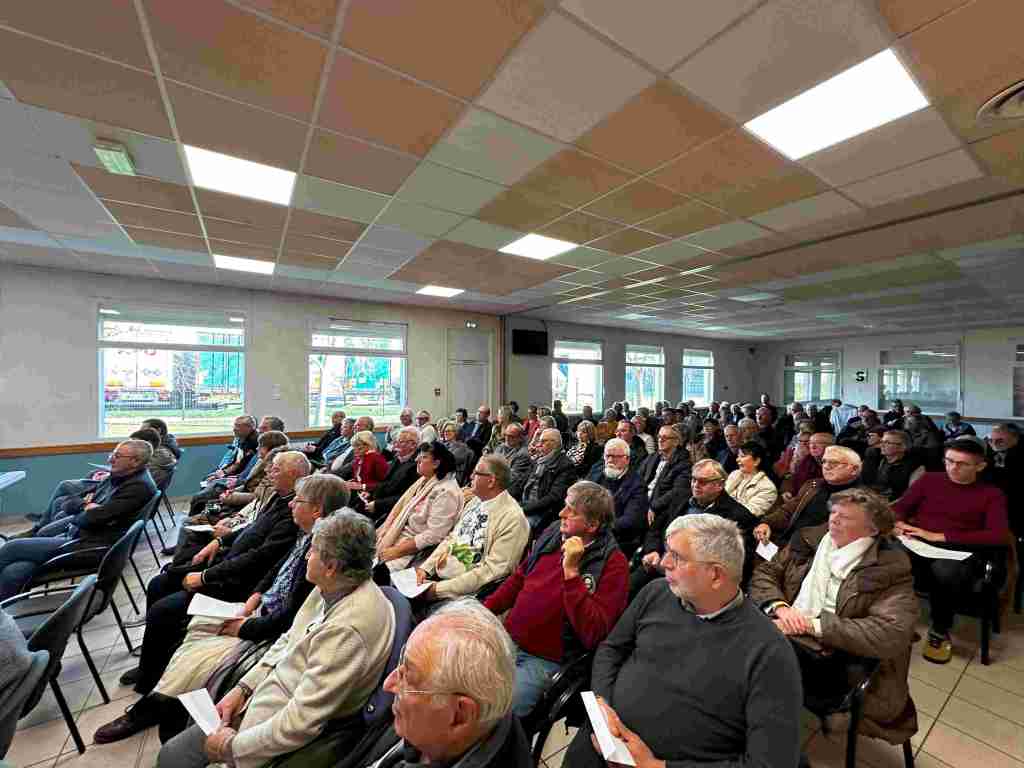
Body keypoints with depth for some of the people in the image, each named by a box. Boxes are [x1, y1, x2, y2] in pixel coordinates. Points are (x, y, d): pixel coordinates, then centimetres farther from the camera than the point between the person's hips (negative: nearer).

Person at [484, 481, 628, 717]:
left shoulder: (613, 564, -17)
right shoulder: (554, 532, 0)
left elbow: (592, 634, -24)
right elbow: (519, 577, 12)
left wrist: (571, 572, -29)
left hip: (544, 661, -5)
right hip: (508, 640, 6)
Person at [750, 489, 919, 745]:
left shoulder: (890, 566, -2)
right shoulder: (809, 538, 11)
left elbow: (892, 633, -14)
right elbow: (764, 573, 11)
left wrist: (813, 624, -18)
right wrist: (779, 606, -9)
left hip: (830, 657, -4)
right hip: (781, 633, 4)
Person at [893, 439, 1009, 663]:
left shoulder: (992, 494, 9)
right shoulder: (929, 479, 16)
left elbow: (999, 536, -5)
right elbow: (900, 506, 13)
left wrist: (940, 536, -14)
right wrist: (898, 523, -10)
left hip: (956, 550, -1)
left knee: (946, 571, -39)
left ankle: (940, 630, -8)